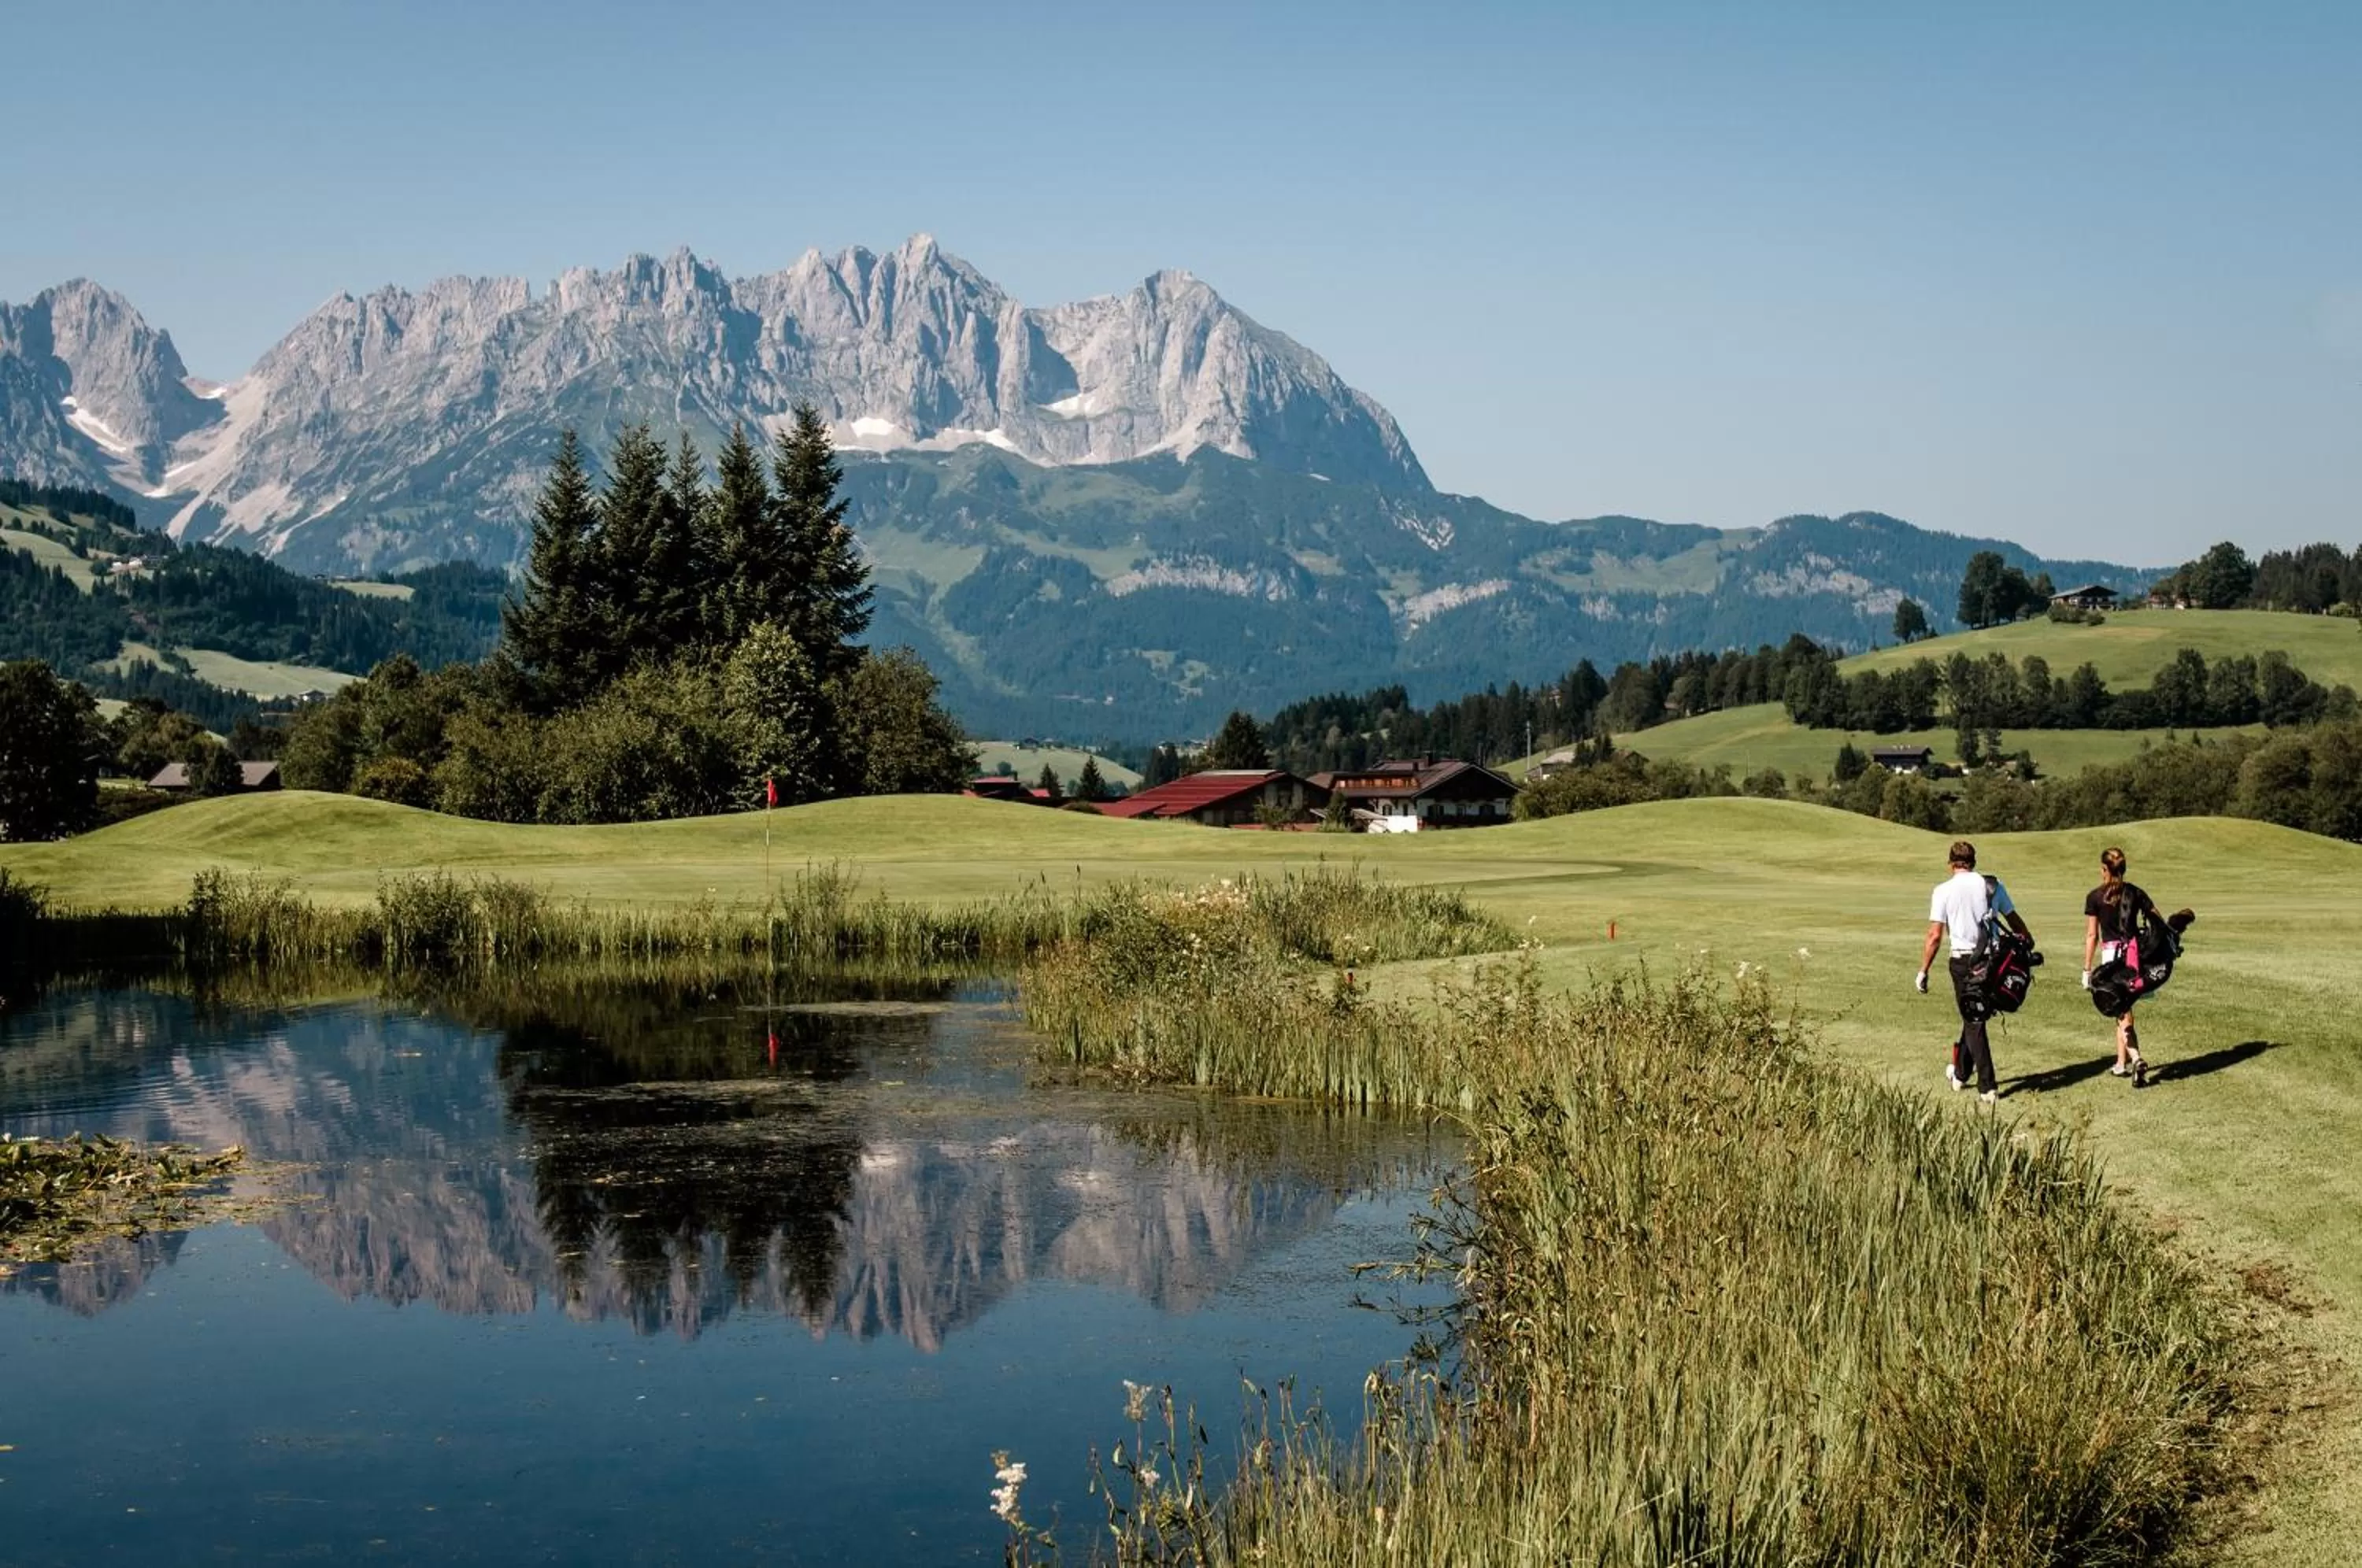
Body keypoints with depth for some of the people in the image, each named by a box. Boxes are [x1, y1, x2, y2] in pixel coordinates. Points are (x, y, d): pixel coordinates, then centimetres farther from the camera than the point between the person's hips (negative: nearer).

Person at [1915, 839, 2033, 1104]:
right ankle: (1961, 1074, 35)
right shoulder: (1993, 885, 4)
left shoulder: (1944, 890, -6)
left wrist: (1923, 971, -2)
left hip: (1963, 961, -4)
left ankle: (1987, 1087, -4)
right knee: (1974, 1017, 20)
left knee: (1974, 1022, 2)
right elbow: (2015, 922, 9)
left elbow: (1935, 936, -9)